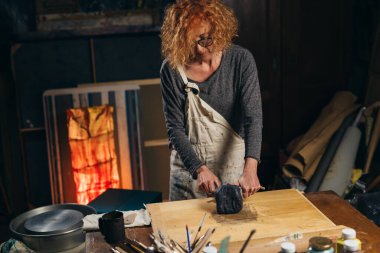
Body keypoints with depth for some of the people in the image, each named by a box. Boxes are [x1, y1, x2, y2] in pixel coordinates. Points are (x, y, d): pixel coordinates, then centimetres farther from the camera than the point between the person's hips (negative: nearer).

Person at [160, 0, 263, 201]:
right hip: (189, 165, 0)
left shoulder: (241, 60, -12)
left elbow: (253, 117, -19)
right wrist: (199, 169, -24)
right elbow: (175, 128, -10)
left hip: (233, 163, 0)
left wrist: (250, 169, -33)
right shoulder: (171, 69, -11)